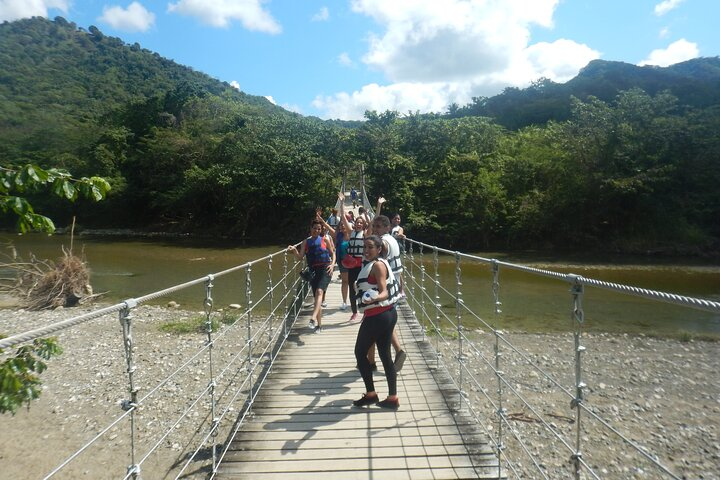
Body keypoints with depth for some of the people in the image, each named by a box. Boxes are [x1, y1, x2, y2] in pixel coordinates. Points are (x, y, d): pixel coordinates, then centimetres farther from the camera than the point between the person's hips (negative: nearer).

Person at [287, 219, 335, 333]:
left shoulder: (325, 239, 4)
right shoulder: (306, 242, 9)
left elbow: (333, 253, 9)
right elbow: (300, 257, 2)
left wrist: (332, 264, -8)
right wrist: (294, 250, -17)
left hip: (325, 269, -3)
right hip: (313, 271, 3)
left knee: (319, 291, -27)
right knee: (317, 297, 8)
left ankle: (313, 318, -39)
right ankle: (319, 325, 18)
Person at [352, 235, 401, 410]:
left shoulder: (377, 265, -14)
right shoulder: (375, 264, 13)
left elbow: (384, 292, -22)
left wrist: (373, 299, -44)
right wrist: (360, 288, 40)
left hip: (377, 316, -10)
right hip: (388, 314, 10)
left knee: (360, 353, 4)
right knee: (385, 355, 11)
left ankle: (371, 394, 10)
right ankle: (392, 398, 15)